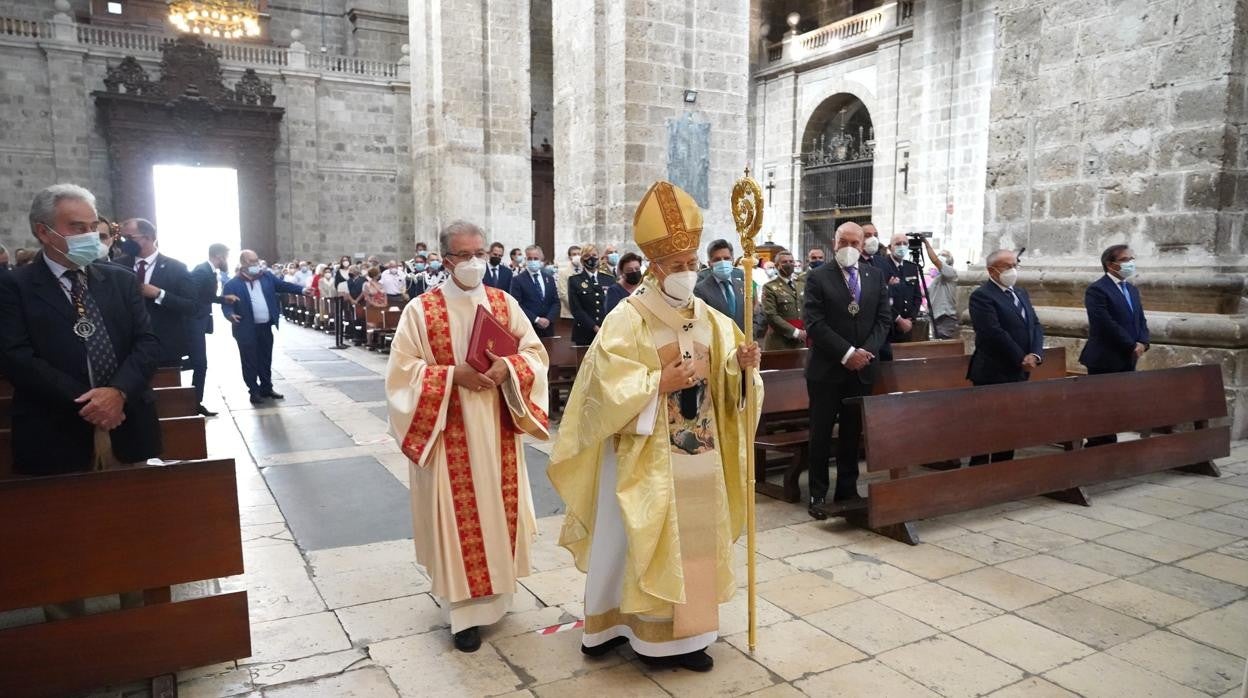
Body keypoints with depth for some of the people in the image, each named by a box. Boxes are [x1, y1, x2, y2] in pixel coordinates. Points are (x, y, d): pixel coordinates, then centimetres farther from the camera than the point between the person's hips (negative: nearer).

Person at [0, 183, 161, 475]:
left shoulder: (122, 279, 10)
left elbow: (148, 341, 2)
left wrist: (119, 391, -15)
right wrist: (84, 402, -17)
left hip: (129, 431, 3)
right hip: (55, 440, -3)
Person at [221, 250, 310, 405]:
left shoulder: (266, 276, 7)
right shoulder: (233, 284, -9)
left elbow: (282, 285, 8)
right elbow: (226, 305, -11)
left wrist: (301, 290, -5)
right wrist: (230, 315, -32)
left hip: (266, 327, 5)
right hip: (247, 330, -5)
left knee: (266, 360, 15)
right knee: (250, 362, 4)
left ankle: (266, 388, 27)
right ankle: (254, 391, 14)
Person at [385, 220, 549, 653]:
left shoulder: (505, 303, 4)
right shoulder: (421, 310, -6)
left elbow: (535, 353, 4)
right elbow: (403, 371, -8)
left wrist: (507, 368, -16)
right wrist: (453, 375, -20)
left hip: (498, 430, 4)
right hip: (449, 433, -3)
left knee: (498, 507, 12)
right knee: (458, 515, 1)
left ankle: (495, 591, 32)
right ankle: (466, 609, 12)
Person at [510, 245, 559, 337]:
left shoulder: (549, 278, 13)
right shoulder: (517, 280, 0)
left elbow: (556, 302, 9)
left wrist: (549, 319, -8)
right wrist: (536, 319, -15)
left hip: (548, 328, 4)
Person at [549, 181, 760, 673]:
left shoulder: (709, 319, 6)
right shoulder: (627, 320, -12)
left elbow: (724, 384, 9)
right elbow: (609, 389, -19)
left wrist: (740, 365, -11)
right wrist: (663, 381, -23)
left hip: (699, 455, 6)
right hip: (646, 454, -6)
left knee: (694, 537, 13)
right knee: (645, 541, 3)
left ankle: (682, 631, 28)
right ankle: (647, 631, 21)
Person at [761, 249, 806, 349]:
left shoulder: (802, 285, 15)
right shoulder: (770, 287, -2)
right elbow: (771, 316, -12)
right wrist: (795, 332, -14)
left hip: (802, 342, 5)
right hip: (779, 343, -5)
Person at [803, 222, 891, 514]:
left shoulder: (875, 276, 9)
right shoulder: (818, 277, -5)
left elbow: (884, 318, 7)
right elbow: (814, 323, -12)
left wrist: (867, 352, -9)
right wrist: (847, 353, -16)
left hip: (862, 368, 4)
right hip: (827, 369, -4)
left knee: (852, 433, 11)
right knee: (821, 434, 3)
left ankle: (847, 490, 22)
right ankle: (818, 495, 12)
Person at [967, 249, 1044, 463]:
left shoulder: (1021, 293, 16)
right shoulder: (981, 296, -11)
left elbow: (1035, 326, 10)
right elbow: (995, 334, -18)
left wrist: (1035, 355, -8)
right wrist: (1021, 359, -13)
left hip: (1018, 374, 8)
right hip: (993, 375, -8)